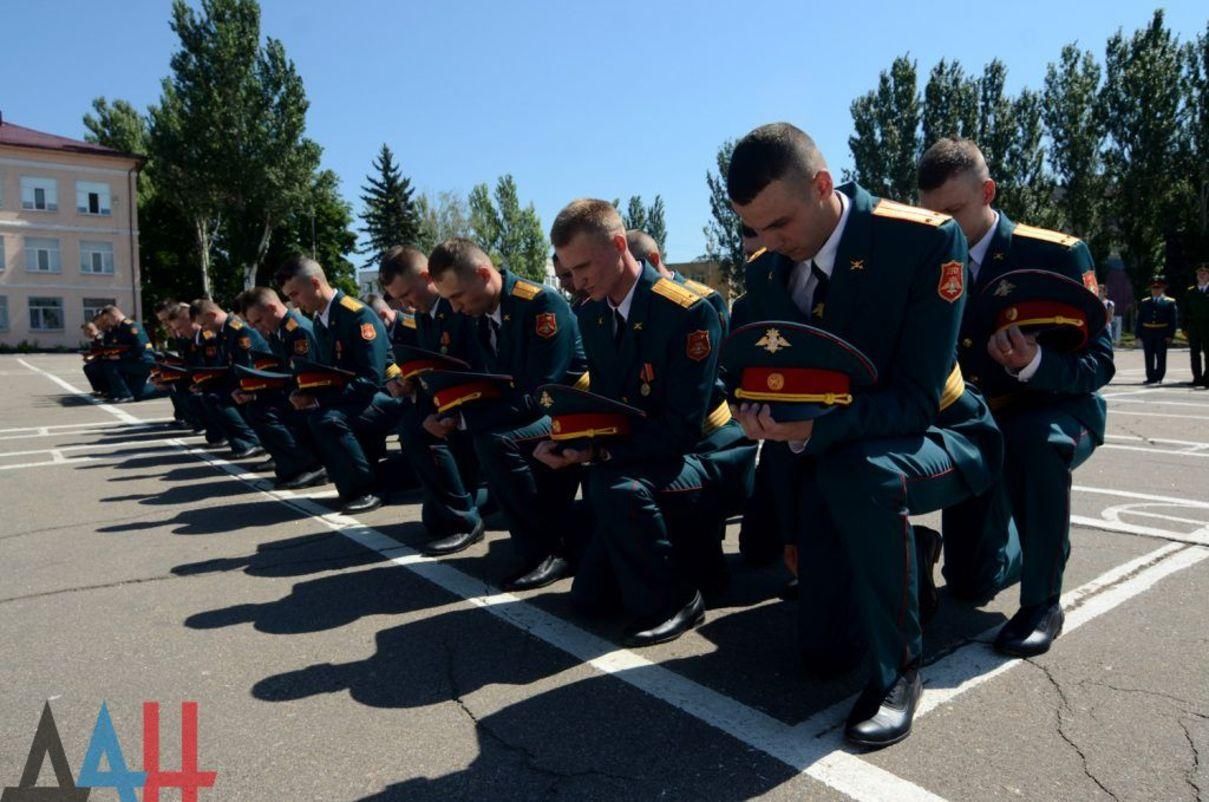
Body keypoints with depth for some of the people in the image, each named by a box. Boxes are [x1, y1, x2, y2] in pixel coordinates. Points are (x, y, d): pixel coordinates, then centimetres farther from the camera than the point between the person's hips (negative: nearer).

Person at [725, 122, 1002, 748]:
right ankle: (909, 561, 34)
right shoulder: (766, 273, -5)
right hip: (832, 456, 5)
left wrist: (815, 428, -41)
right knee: (824, 651, 4)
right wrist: (762, 413, -17)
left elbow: (917, 399, -27)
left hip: (934, 435, -5)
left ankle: (897, 666, -18)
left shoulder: (926, 240, -22)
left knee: (859, 470, -42)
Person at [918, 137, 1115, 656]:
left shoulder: (1058, 255, -13)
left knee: (1036, 441, -41)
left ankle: (1042, 602, -20)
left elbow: (1098, 364, -15)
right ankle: (1021, 547, 38)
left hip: (1051, 413, -3)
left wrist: (1033, 362, -35)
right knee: (970, 585, 0)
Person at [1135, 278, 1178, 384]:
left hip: (1162, 334, -2)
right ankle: (1151, 377, 11)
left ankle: (1159, 377, 9)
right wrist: (1139, 334, 1)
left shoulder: (1170, 302, 3)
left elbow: (1173, 320, -1)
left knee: (1161, 357, 2)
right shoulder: (1144, 302, 10)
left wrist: (1170, 335, -10)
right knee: (1149, 357, 5)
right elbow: (1139, 319, 9)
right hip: (1147, 333, 2)